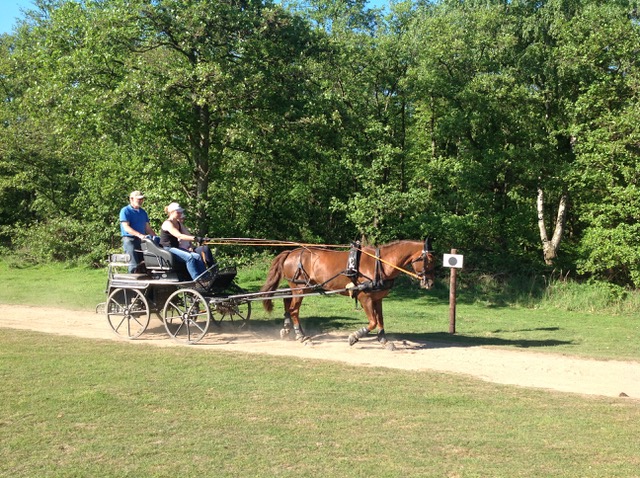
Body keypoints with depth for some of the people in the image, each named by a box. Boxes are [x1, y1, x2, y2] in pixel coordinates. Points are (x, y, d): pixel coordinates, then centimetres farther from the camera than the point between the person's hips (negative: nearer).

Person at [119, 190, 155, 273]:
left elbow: (148, 228, 20)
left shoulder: (143, 212, 18)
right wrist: (139, 235, -26)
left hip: (142, 241, 7)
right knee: (134, 266, -13)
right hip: (129, 239, -7)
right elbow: (126, 227, -14)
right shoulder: (125, 211, -3)